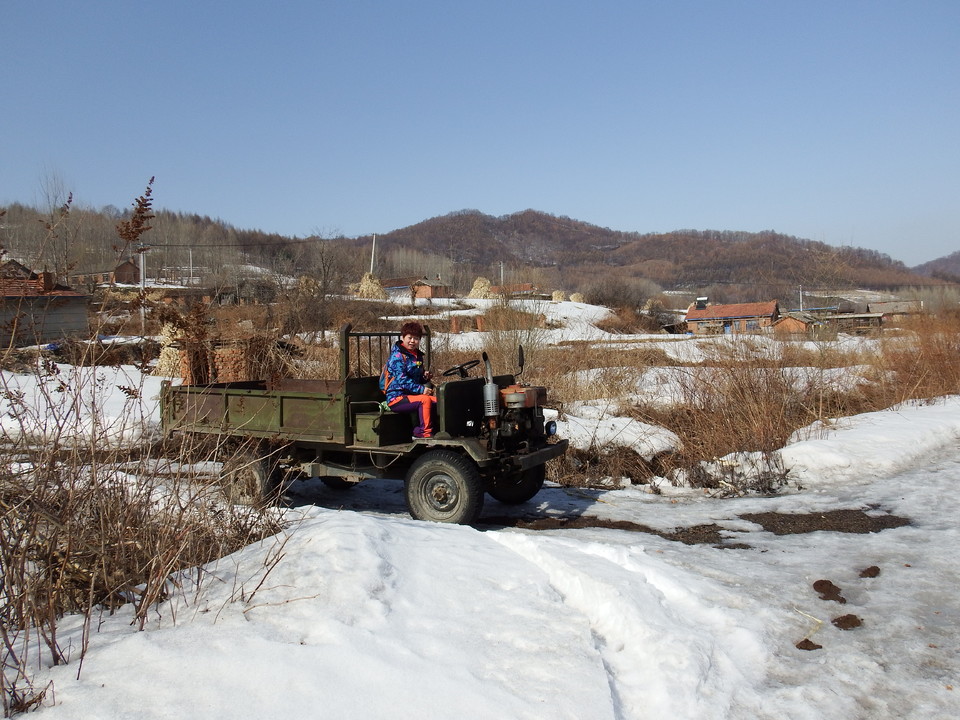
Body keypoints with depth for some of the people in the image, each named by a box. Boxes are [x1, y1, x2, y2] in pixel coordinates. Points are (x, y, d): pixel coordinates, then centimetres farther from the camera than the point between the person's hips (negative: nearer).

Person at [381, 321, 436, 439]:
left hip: (411, 395, 8)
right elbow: (401, 379, -20)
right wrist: (421, 389, -27)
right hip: (396, 397, -8)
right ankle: (426, 434, -24)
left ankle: (419, 431, -9)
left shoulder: (417, 355, 16)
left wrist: (424, 376, 3)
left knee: (436, 401, -15)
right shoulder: (397, 356, -10)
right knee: (425, 400, -30)